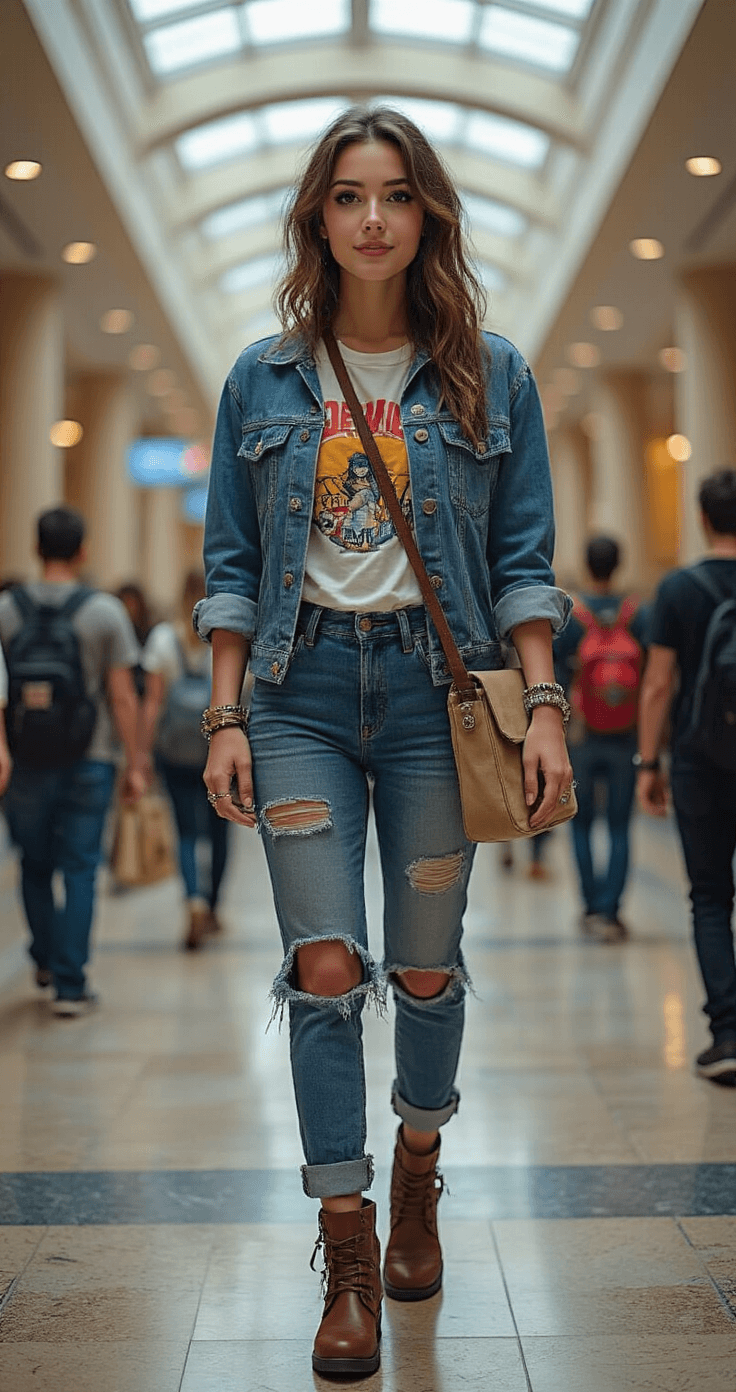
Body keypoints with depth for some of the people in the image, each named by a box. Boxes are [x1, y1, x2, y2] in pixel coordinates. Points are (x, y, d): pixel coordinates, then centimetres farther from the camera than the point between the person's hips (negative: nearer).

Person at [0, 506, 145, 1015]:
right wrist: (134, 764, 2)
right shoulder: (105, 611, -4)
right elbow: (122, 696, -4)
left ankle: (47, 962, 32)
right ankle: (70, 985, 2)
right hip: (89, 762, -1)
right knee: (80, 871, 3)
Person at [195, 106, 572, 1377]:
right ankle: (349, 1259, 5)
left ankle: (417, 1175, 36)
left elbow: (523, 557, 3)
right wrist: (225, 721, 0)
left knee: (425, 966, 8)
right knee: (324, 970, -5)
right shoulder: (263, 379, 6)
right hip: (303, 688, 1)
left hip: (436, 684, 0)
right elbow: (231, 565, 7)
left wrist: (545, 706, -7)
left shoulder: (489, 376, 4)